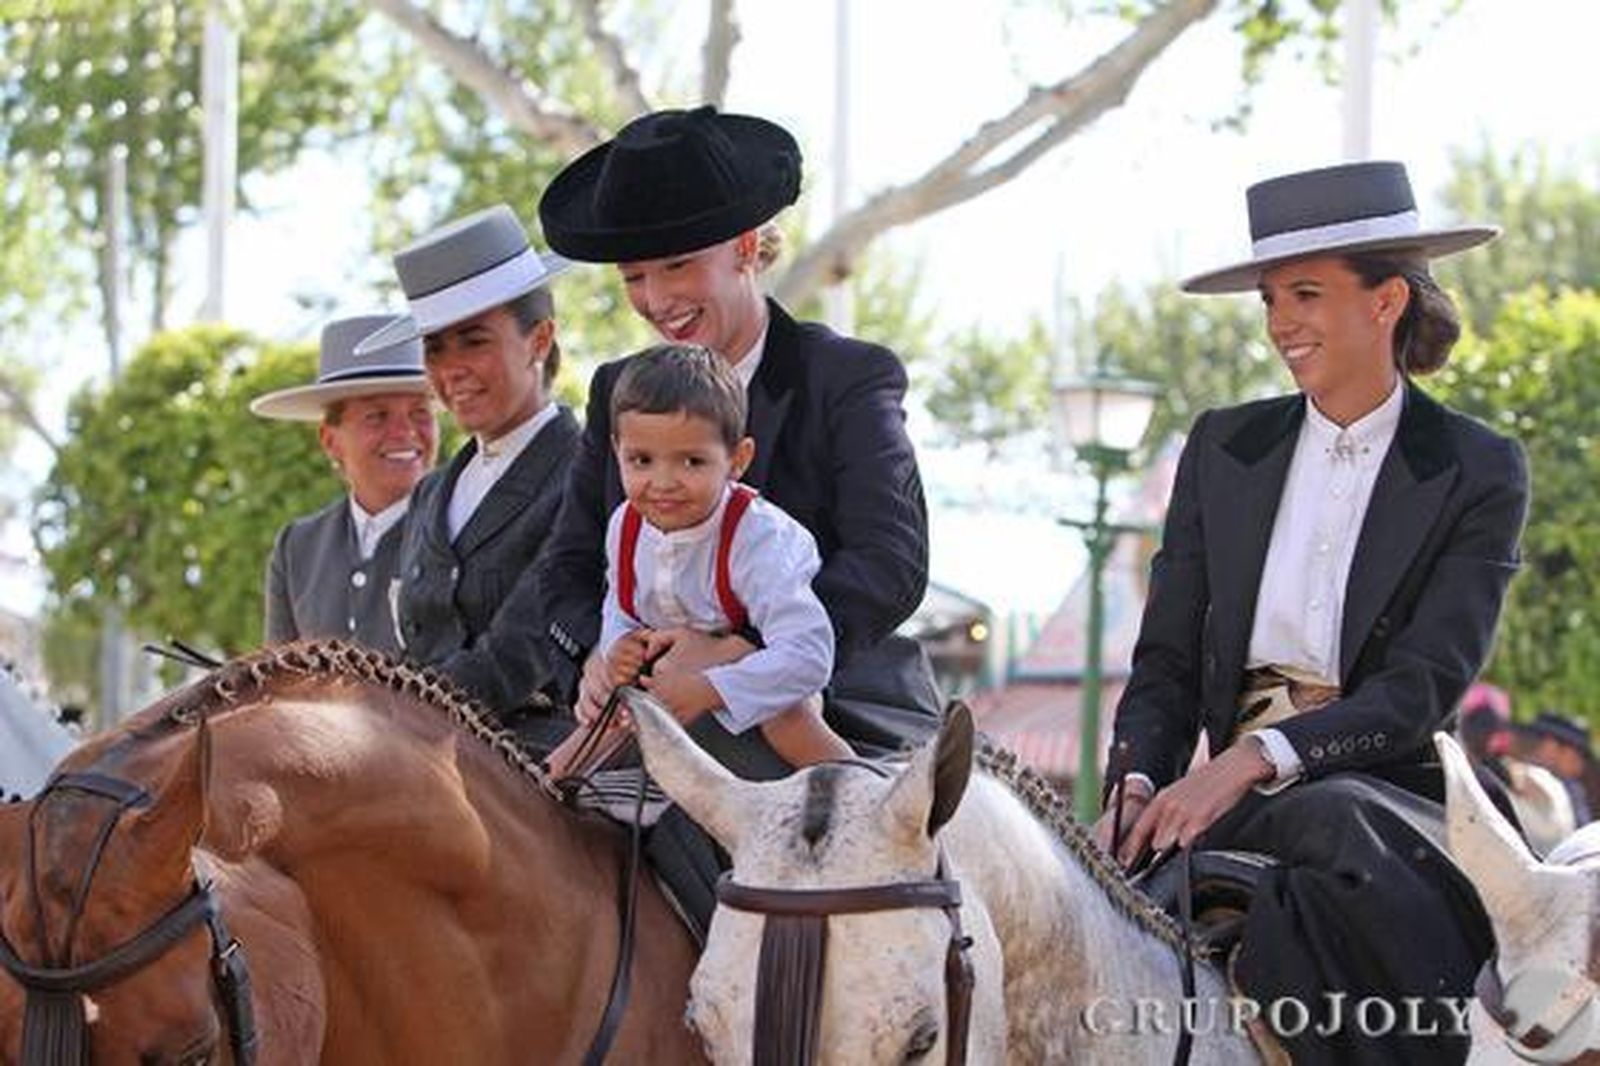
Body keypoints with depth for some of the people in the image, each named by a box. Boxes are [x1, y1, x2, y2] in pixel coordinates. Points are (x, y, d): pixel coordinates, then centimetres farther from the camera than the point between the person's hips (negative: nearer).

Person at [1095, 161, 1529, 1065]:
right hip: (1229, 793, 3)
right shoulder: (1223, 449, 15)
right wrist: (1138, 784, -9)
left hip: (1393, 789, -3)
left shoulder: (1480, 472, 3)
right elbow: (1166, 661, 13)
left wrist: (1259, 758, -22)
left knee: (1327, 824, -39)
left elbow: (1427, 685, -8)